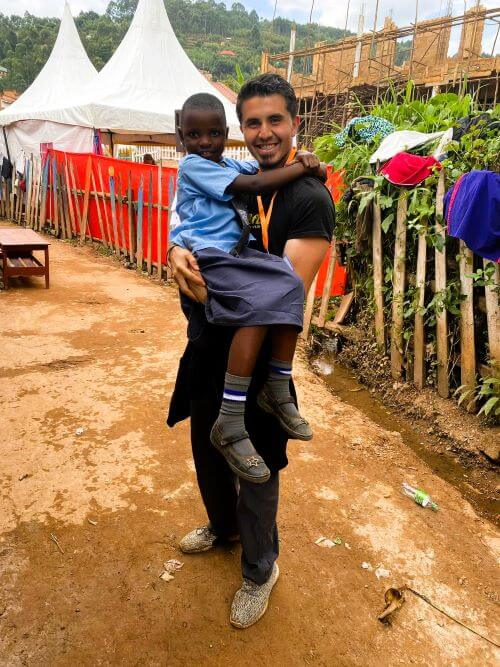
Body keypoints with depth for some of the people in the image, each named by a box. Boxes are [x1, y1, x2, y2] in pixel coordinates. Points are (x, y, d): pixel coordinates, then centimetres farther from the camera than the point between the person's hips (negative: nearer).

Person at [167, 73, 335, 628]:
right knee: (207, 450, 24)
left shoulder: (310, 199, -16)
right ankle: (223, 527, 53)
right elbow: (191, 230, 8)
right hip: (208, 349, 7)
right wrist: (178, 252, -16)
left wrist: (212, 294, -27)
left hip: (257, 358, -7)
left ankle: (260, 570, 37)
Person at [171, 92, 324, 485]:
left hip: (236, 254, 8)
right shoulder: (193, 166, -1)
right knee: (258, 305, -29)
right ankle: (230, 427, -26)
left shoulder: (230, 165, 23)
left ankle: (278, 391, -5)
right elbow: (255, 185, -11)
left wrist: (303, 159, 4)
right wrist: (304, 167, -3)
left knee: (289, 286, -13)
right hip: (206, 257, -8)